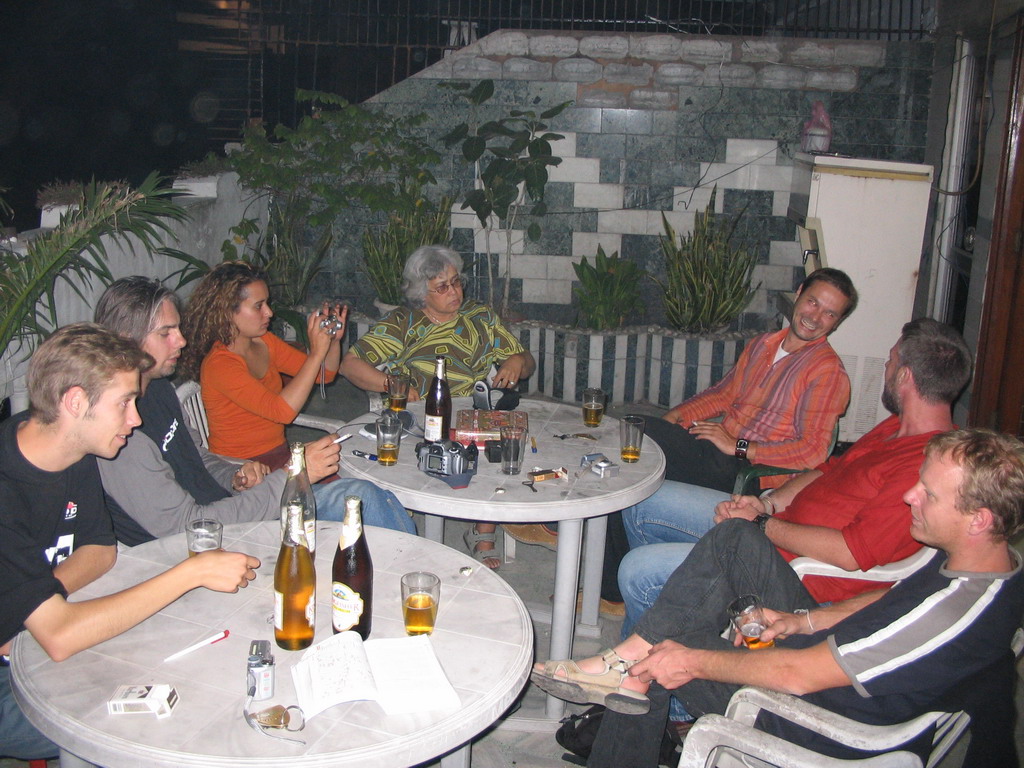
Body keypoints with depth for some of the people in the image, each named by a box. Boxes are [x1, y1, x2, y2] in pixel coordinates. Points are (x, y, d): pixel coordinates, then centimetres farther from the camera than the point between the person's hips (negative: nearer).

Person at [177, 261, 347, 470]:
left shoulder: (265, 342, 4)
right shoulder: (218, 364, -19)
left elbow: (324, 374, 13)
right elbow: (282, 410, -29)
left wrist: (334, 339, -7)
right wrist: (316, 353, -26)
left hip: (281, 455, 7)